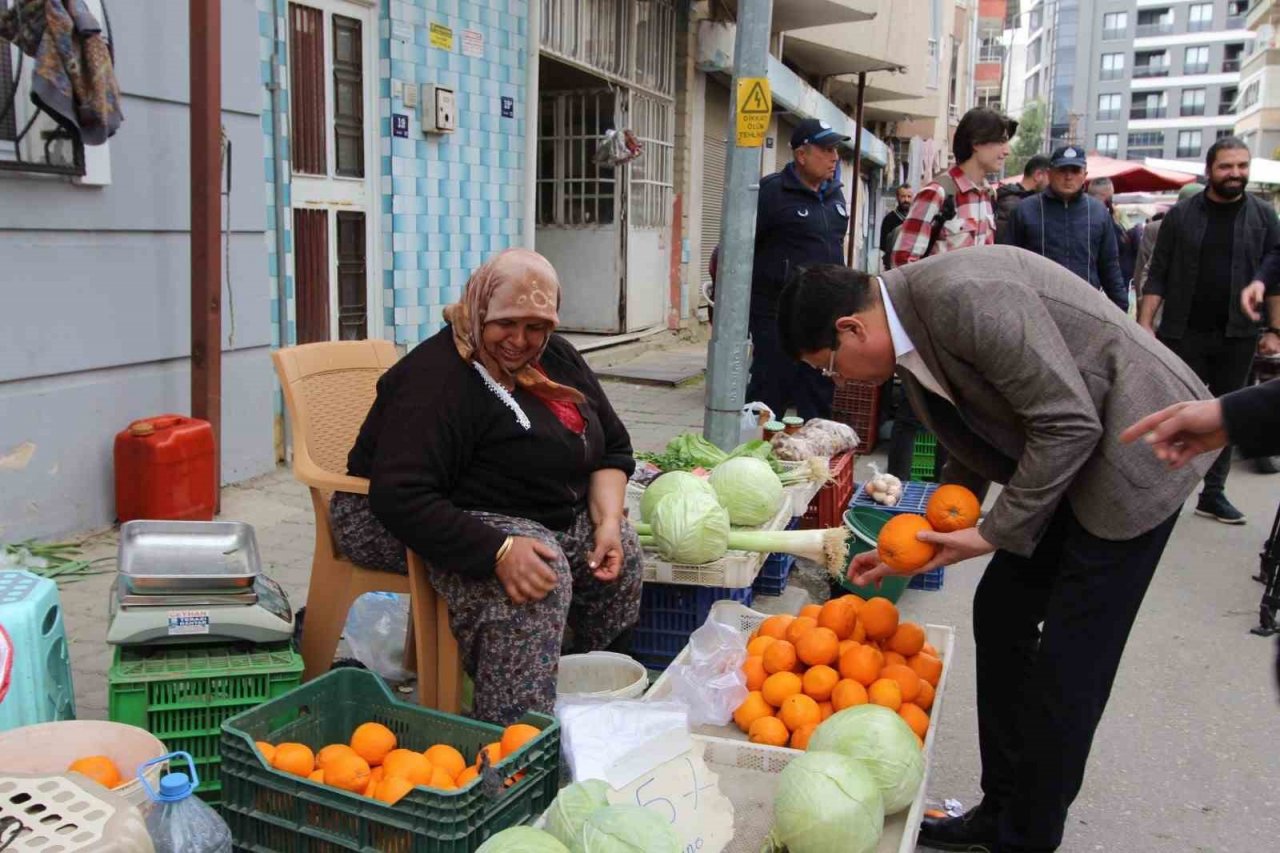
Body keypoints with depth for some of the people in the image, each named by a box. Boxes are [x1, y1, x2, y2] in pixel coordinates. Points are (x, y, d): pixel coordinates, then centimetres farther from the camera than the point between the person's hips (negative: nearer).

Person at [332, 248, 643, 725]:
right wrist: (499, 551, -40)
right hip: (449, 526, -9)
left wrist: (608, 521, -5)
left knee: (622, 546, -5)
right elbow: (401, 499, -31)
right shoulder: (437, 378, -21)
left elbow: (613, 446, 13)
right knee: (542, 575, -31)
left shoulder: (557, 358, 5)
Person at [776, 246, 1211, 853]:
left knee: (1069, 656, -4)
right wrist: (919, 546, 7)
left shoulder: (965, 296, -28)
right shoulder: (908, 334, 2)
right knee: (999, 614, 11)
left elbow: (1071, 424, -26)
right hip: (1060, 459, 9)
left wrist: (995, 533, -19)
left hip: (1134, 448, -9)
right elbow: (973, 444, 13)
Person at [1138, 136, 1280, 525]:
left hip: (1238, 336, 2)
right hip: (1184, 333, -1)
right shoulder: (1181, 215, 1)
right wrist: (1144, 322, -7)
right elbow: (1158, 275, 0)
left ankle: (1213, 493, 16)